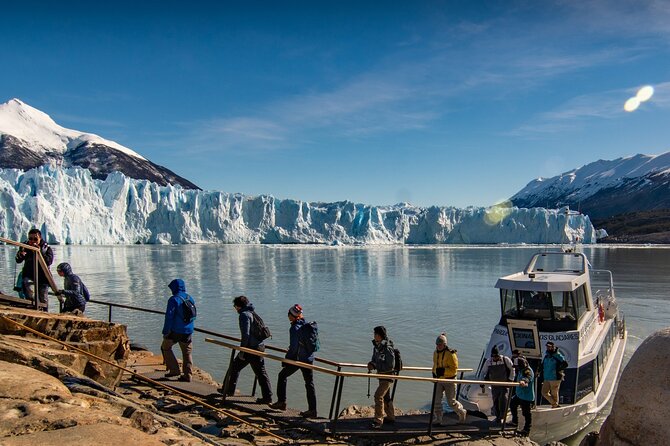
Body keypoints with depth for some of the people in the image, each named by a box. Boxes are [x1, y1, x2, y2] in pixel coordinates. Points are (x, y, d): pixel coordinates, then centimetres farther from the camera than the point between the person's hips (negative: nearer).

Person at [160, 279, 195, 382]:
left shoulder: (174, 299, -13)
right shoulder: (190, 299, 8)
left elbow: (169, 317, -16)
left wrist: (165, 332, -10)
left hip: (175, 331, -5)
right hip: (188, 331, 5)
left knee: (165, 347, 16)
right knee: (187, 353, 12)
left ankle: (174, 370, 12)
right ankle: (187, 375, 11)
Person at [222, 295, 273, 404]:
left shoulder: (244, 314, -11)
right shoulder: (252, 313, 15)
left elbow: (245, 334, -19)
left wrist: (242, 351, -16)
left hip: (250, 347, -8)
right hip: (260, 347, 8)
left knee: (234, 367, 12)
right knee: (261, 372, 8)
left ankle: (228, 390, 25)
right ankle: (267, 397, 5)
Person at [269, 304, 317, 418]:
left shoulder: (294, 328, -16)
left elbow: (293, 347, -18)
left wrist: (285, 361, -9)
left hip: (297, 359, -6)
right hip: (309, 358, 7)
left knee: (282, 376, 15)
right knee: (309, 383, 9)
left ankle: (281, 402, 21)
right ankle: (312, 410, 9)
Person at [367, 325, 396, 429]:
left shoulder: (387, 348, -23)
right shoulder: (376, 346, 3)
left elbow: (390, 365, -25)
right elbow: (375, 358, 17)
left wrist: (375, 366, -23)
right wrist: (372, 363, -5)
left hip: (388, 375, -9)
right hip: (381, 375, 9)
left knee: (378, 396, -15)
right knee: (386, 397, 20)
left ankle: (378, 421, -10)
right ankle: (391, 417, 37)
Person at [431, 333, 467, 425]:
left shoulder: (450, 354, -18)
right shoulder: (435, 353, 4)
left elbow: (454, 369, -19)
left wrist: (443, 371, -29)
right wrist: (434, 372, 7)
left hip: (449, 380, -6)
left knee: (451, 402, 6)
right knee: (436, 400, -2)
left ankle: (462, 412, 34)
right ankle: (437, 420, 8)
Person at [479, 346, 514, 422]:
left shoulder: (505, 360, -9)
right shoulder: (488, 361, -2)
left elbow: (512, 369, 0)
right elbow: (483, 372, 7)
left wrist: (510, 380, -4)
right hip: (494, 386, 3)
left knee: (503, 399, -14)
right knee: (495, 401, 7)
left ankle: (501, 417, -5)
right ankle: (497, 416, 22)